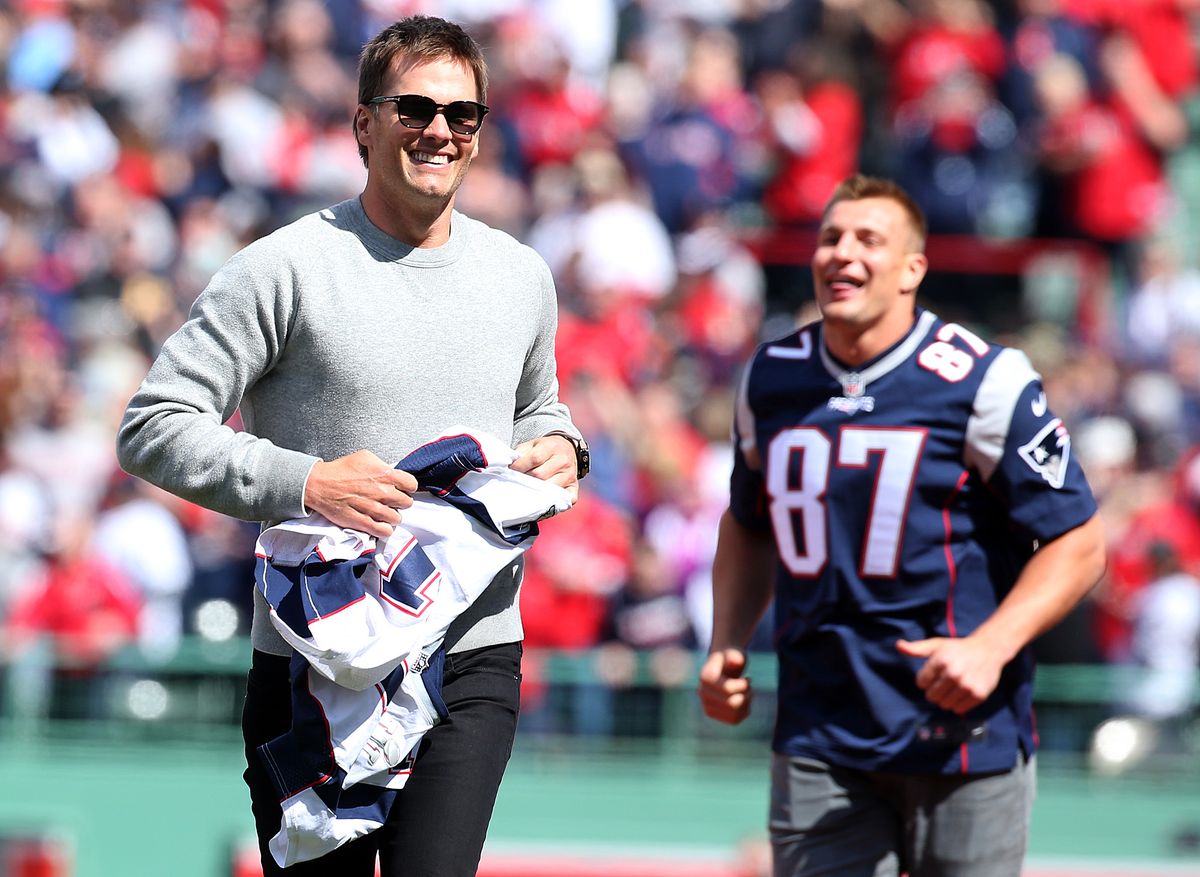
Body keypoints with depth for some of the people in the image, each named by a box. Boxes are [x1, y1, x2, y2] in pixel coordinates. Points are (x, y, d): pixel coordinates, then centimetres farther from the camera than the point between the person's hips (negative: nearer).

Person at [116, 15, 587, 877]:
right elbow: (153, 429, -8)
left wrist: (558, 446, 5)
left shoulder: (521, 277, 12)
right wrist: (304, 483, -19)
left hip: (475, 659, 3)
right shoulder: (287, 268, -5)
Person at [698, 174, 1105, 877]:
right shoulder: (771, 378, 8)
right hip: (819, 750, 4)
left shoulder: (984, 383, -8)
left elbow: (1080, 542, -6)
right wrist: (727, 649, 9)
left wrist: (990, 647, -20)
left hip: (964, 733, -4)